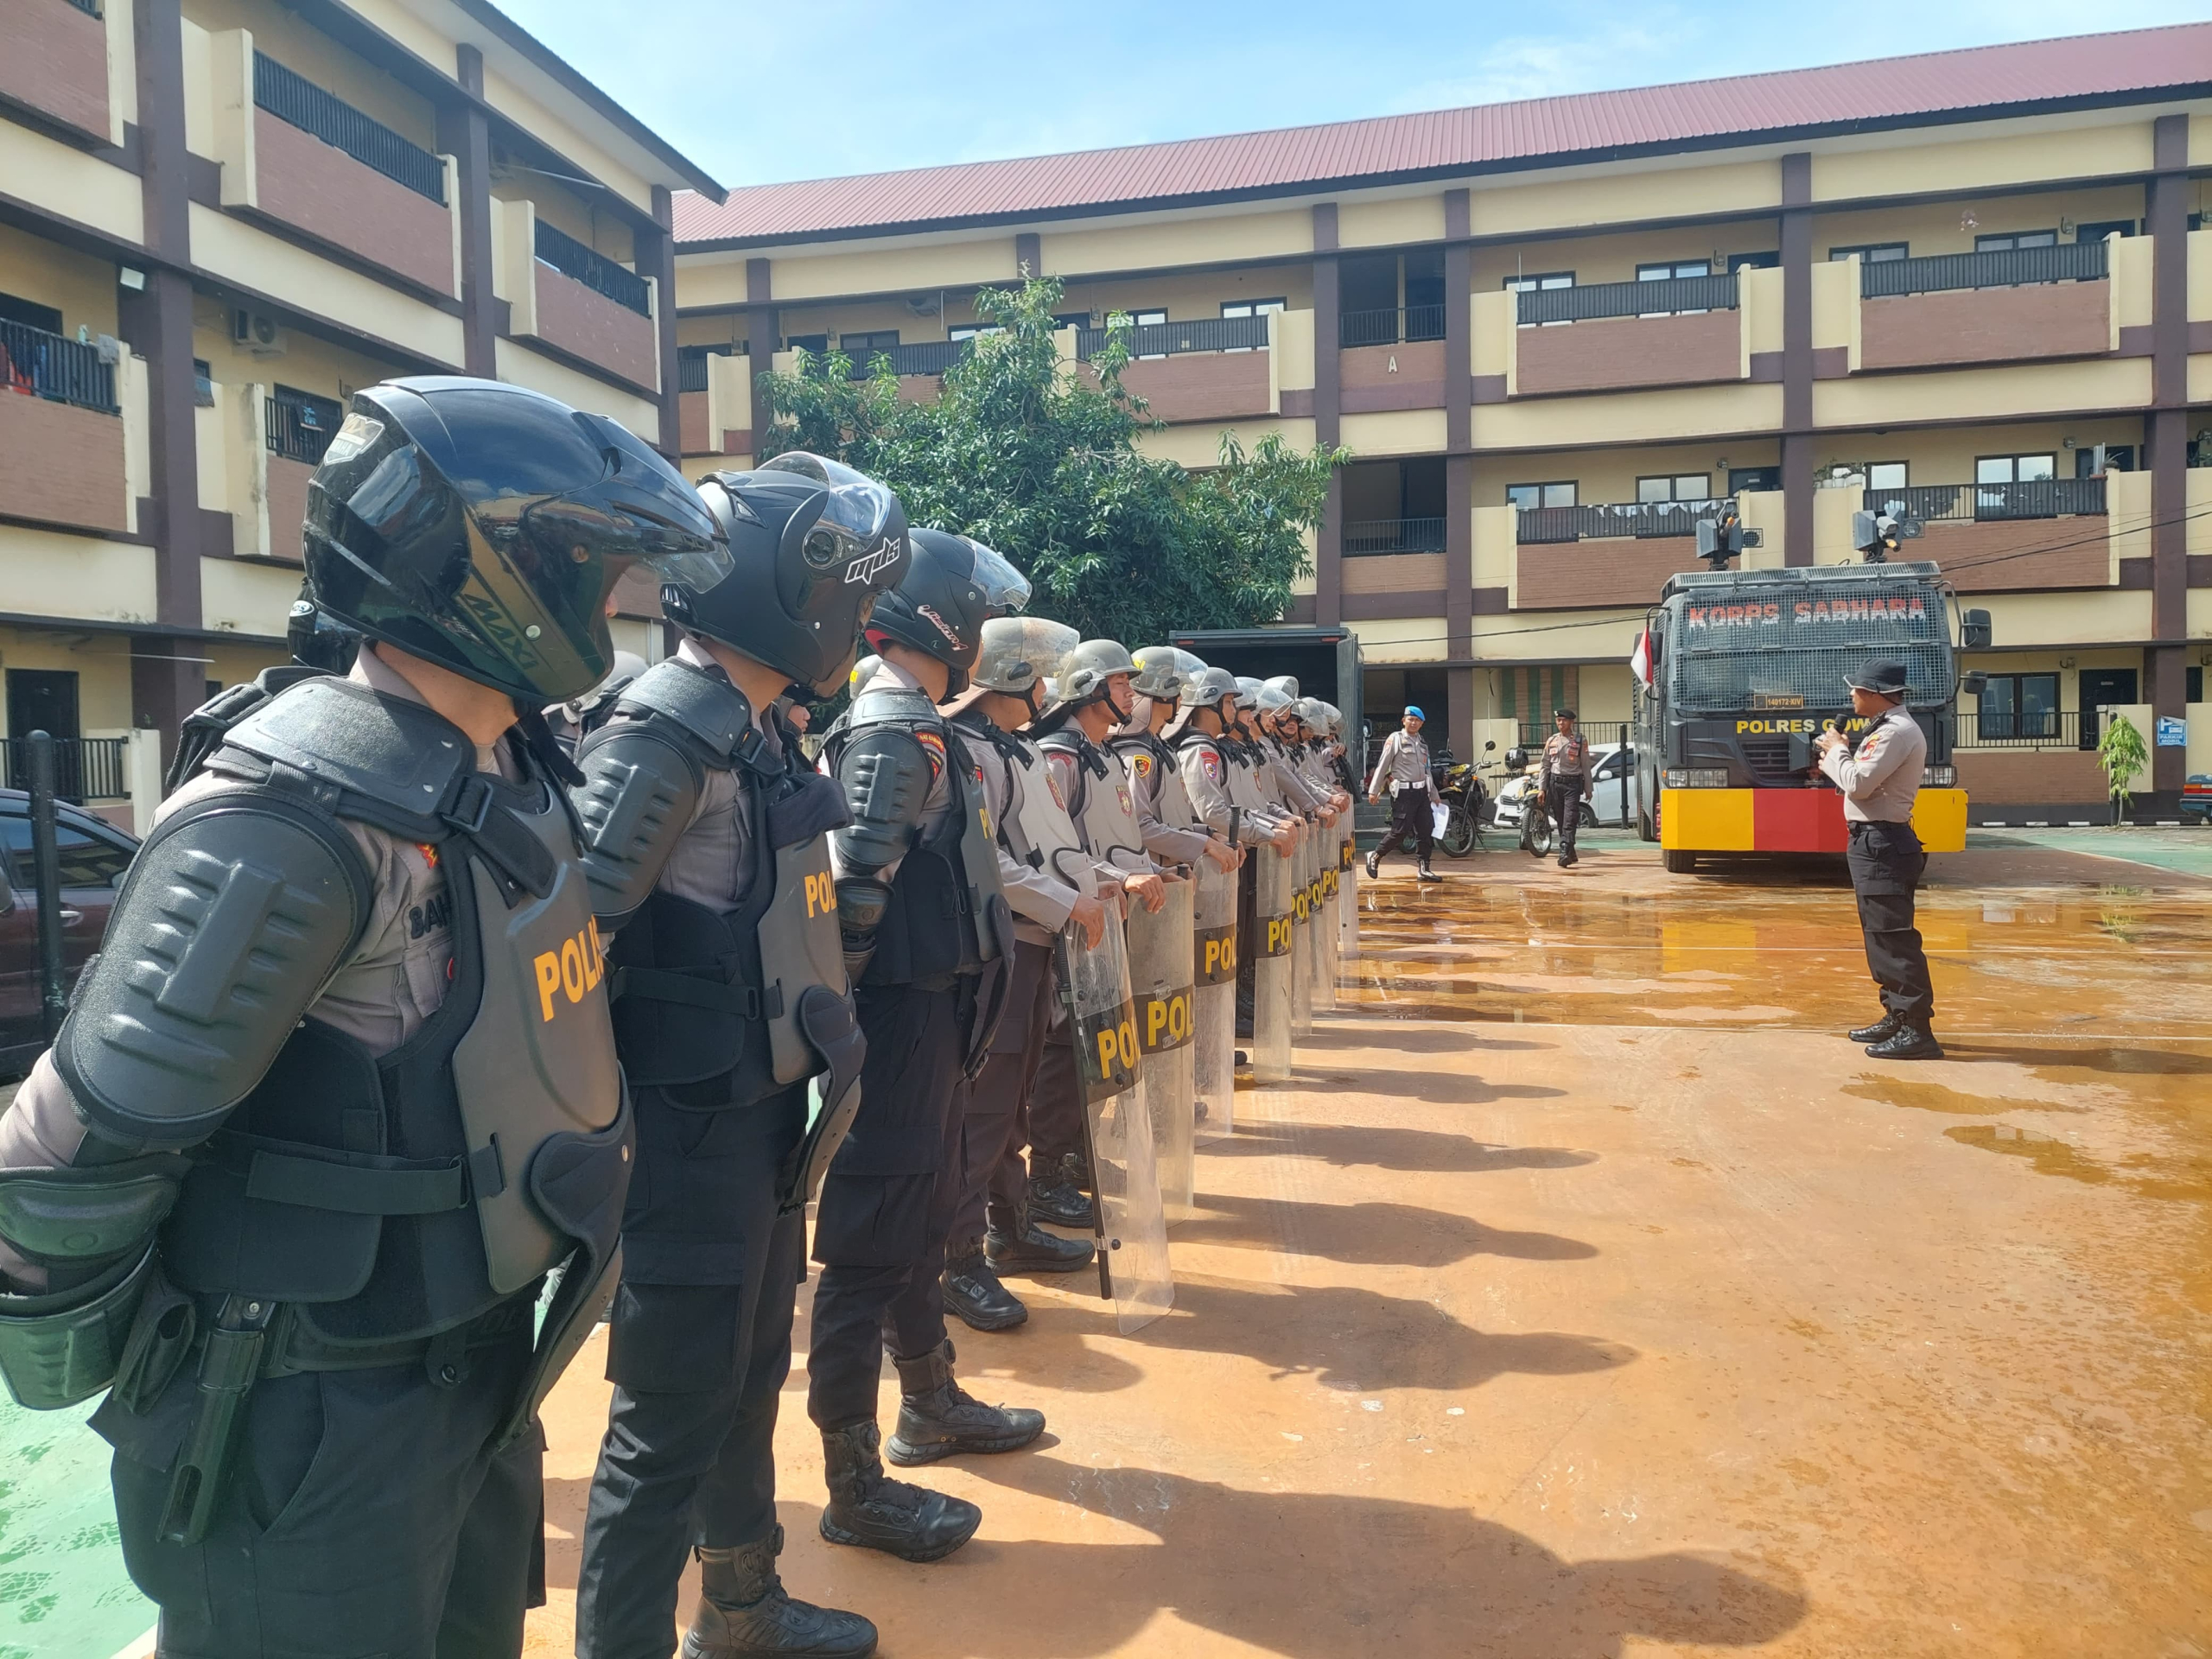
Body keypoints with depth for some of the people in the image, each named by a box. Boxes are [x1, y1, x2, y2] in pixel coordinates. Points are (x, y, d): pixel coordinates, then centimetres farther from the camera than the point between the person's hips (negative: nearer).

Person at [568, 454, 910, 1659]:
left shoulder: (762, 727, 10)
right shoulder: (666, 734, -20)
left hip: (765, 1114, 10)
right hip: (693, 1131, -10)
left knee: (748, 1381, 24)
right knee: (668, 1421, 4)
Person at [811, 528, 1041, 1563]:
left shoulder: (906, 722, 14)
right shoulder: (899, 732, -18)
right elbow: (853, 889, -26)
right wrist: (843, 1006, -17)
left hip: (928, 1019, 10)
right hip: (902, 1021, -10)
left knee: (923, 1219, 22)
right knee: (870, 1246, 0)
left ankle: (930, 1407, 39)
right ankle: (854, 1487, 12)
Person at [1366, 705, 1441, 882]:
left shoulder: (1422, 743, 18)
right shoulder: (1395, 739, -3)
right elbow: (1383, 765, -7)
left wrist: (1434, 795, 21)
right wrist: (1374, 790, -11)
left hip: (1422, 791, 7)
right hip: (1403, 793, -7)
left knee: (1426, 830, 2)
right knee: (1400, 831, -10)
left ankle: (1424, 869, 8)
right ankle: (1375, 857, 9)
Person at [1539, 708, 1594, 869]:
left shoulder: (1580, 740, 1)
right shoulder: (1551, 741, 10)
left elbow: (1586, 766, 2)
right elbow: (1544, 765, 12)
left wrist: (1588, 789, 2)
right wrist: (1541, 788, 6)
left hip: (1573, 783, -4)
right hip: (1555, 782, 4)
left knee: (1569, 822, -13)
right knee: (1560, 822, 7)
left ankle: (1564, 854, -20)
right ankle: (1571, 854, 19)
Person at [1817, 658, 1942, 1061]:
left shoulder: (1897, 732, -16)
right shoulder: (1887, 728, 17)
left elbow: (1858, 784, -22)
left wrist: (1837, 750, -8)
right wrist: (1836, 759, 9)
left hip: (1881, 844, -11)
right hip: (1873, 841, 11)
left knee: (1893, 937, -11)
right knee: (1882, 936, 16)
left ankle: (1916, 1030, -10)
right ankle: (1896, 1016, 25)